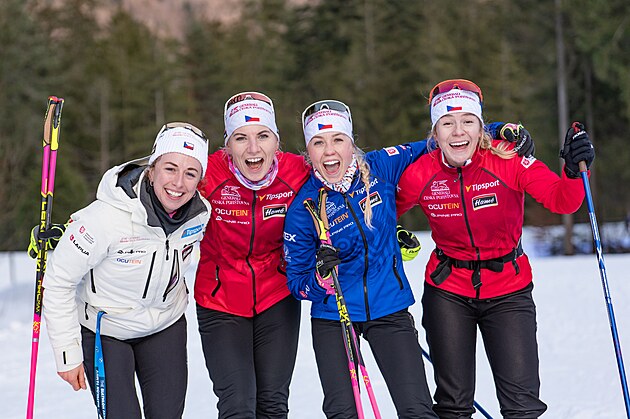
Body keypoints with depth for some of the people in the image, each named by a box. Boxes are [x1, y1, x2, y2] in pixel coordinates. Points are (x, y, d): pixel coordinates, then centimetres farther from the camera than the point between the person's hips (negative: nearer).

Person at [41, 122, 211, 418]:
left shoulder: (201, 213, -17)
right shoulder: (105, 217, -32)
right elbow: (58, 282, -21)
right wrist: (68, 354, -17)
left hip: (166, 327, 4)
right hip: (103, 330, -4)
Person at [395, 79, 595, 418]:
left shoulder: (508, 160, -16)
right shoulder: (420, 174, -12)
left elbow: (562, 201, -24)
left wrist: (574, 172, -42)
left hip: (508, 291, -1)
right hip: (447, 292, 1)